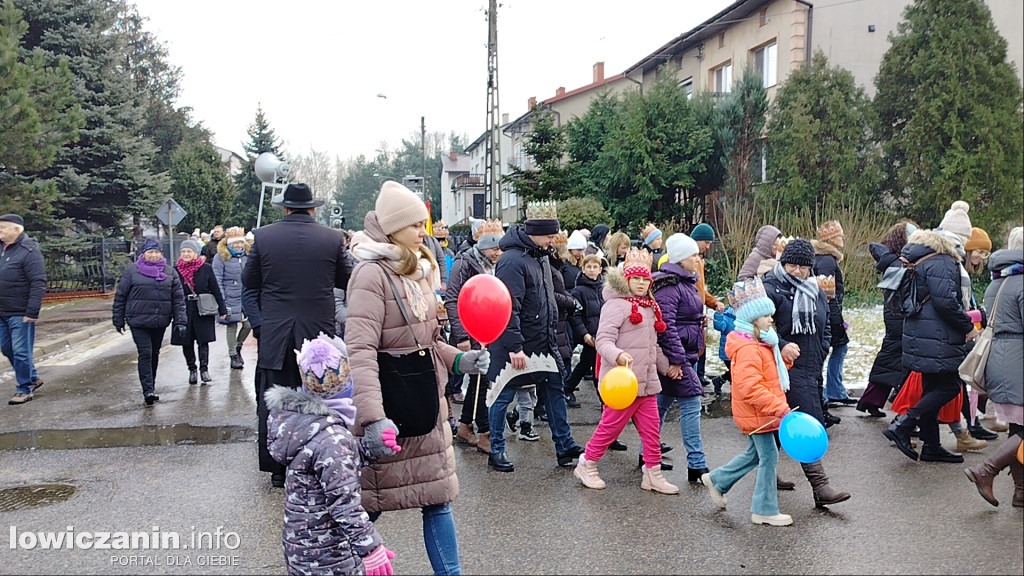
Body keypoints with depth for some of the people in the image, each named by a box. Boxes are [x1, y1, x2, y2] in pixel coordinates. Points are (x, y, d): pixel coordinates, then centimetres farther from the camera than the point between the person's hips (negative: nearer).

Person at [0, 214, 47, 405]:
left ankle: (24, 389, 11)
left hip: (20, 314, -8)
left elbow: (38, 284, -19)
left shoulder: (28, 252, -15)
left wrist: (32, 312, -22)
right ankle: (32, 379, 32)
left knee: (21, 352, -1)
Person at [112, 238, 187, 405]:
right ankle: (147, 390, -13)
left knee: (155, 354, 13)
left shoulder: (170, 272, 6)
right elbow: (120, 296, 4)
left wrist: (180, 321, -4)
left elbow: (178, 298, 4)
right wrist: (118, 320, 3)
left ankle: (151, 388, 26)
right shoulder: (132, 270, 0)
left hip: (160, 322, 3)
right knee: (145, 354, -12)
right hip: (139, 321, -3)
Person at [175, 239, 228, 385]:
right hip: (184, 311, 2)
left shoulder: (206, 268, -2)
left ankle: (204, 369, 13)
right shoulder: (176, 270, 2)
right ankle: (192, 370, 21)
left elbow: (216, 290, 2)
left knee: (203, 341, 2)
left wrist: (222, 310, 2)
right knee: (186, 342, 6)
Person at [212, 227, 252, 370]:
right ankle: (233, 356, 17)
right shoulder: (221, 257, -6)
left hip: (246, 297, 4)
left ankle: (237, 346, 27)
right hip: (230, 298, -4)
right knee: (231, 327, 4)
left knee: (248, 324, 0)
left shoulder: (247, 256, 8)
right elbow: (217, 280, -8)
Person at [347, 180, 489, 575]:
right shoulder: (372, 273, -15)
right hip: (389, 401, -8)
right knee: (370, 503, 8)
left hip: (425, 397, 8)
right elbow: (360, 351, -24)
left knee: (438, 497, 13)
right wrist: (373, 418, -33)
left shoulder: (420, 269, 11)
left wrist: (459, 361, 0)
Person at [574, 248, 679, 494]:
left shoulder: (649, 307, 19)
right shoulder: (616, 305, -10)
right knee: (610, 426, 1)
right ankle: (586, 466, 18)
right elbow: (603, 341, -20)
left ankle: (653, 474, 20)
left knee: (651, 429, 9)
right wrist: (618, 355, -38)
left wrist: (667, 365, 30)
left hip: (647, 381, 8)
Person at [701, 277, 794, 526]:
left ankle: (717, 480, 33)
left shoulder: (760, 344, 12)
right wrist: (779, 408, -29)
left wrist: (784, 359, 9)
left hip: (761, 412, 11)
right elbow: (750, 388, -31)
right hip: (756, 414, -11)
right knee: (769, 456, -2)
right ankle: (765, 510, 9)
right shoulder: (747, 349, -24)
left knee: (754, 454, 20)